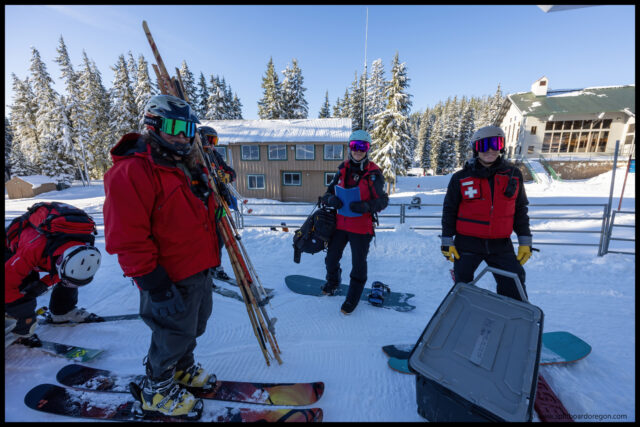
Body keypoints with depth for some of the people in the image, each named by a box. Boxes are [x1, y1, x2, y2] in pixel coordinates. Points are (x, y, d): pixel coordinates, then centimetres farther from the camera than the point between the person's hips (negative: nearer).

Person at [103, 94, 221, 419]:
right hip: (172, 280, -9)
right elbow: (128, 239, -23)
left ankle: (183, 368, 53)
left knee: (194, 326, 26)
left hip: (200, 269, 9)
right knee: (173, 335, 13)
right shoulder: (131, 171, -19)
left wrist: (213, 255, 21)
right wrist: (154, 285, -22)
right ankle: (157, 389, 42)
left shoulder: (189, 166, 10)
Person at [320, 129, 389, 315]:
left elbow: (383, 200, -5)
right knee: (331, 258, 18)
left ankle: (352, 298, 31)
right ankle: (332, 283, 48)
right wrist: (331, 199, -12)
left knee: (358, 264, 9)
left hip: (361, 227, -4)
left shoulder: (374, 173, -8)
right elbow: (329, 191, 11)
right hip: (340, 223, 5)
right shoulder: (342, 169, 4)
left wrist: (366, 206, -24)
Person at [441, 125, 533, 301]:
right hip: (467, 243, -2)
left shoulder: (513, 174, 4)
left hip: (501, 245, 2)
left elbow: (521, 209, 12)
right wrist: (447, 242, -2)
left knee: (514, 286, 4)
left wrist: (525, 241, 10)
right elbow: (449, 210, 0)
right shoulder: (461, 178, -5)